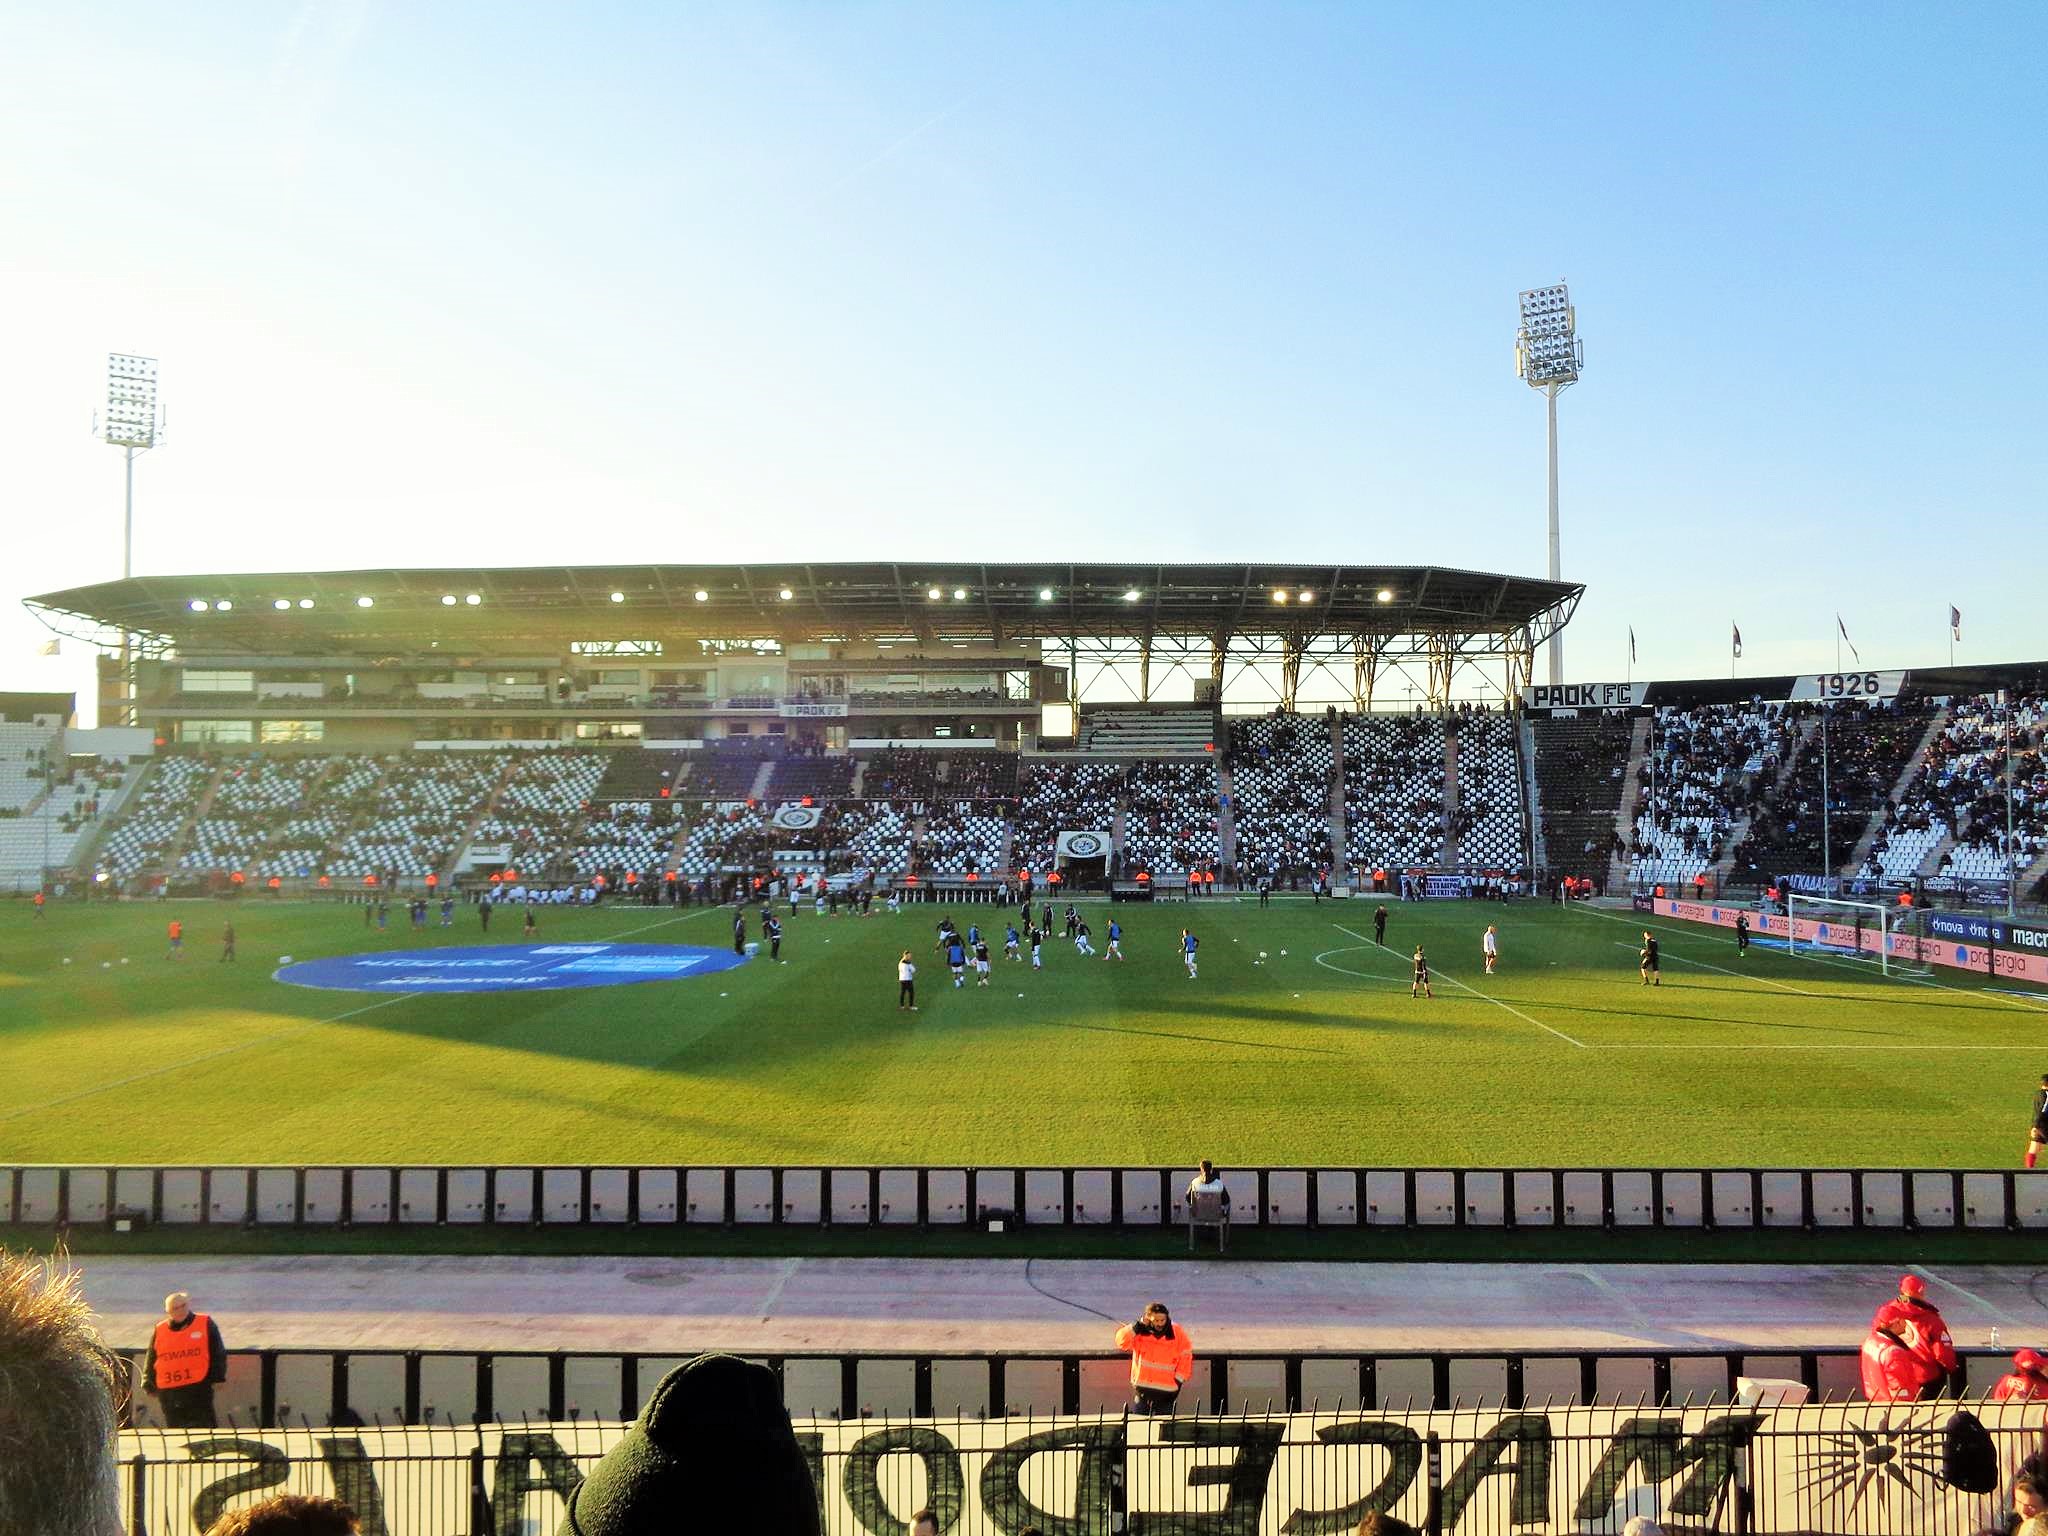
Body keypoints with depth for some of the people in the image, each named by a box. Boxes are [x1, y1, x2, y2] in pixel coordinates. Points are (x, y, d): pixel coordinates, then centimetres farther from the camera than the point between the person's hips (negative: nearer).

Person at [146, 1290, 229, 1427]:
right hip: (168, 1394, 3)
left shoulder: (206, 1324, 0)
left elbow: (218, 1354, 3)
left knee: (203, 1429, -4)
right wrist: (149, 1385, 14)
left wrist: (217, 1377, -1)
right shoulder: (159, 1331, 8)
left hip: (199, 1389, -3)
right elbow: (151, 1360, 17)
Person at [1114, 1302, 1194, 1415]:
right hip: (1142, 1392, 2)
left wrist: (1178, 1382, -3)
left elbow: (1185, 1359, 1)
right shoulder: (1140, 1332, -1)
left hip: (1166, 1394, -2)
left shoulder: (1178, 1335, -5)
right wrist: (1138, 1325, -18)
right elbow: (1121, 1342, -12)